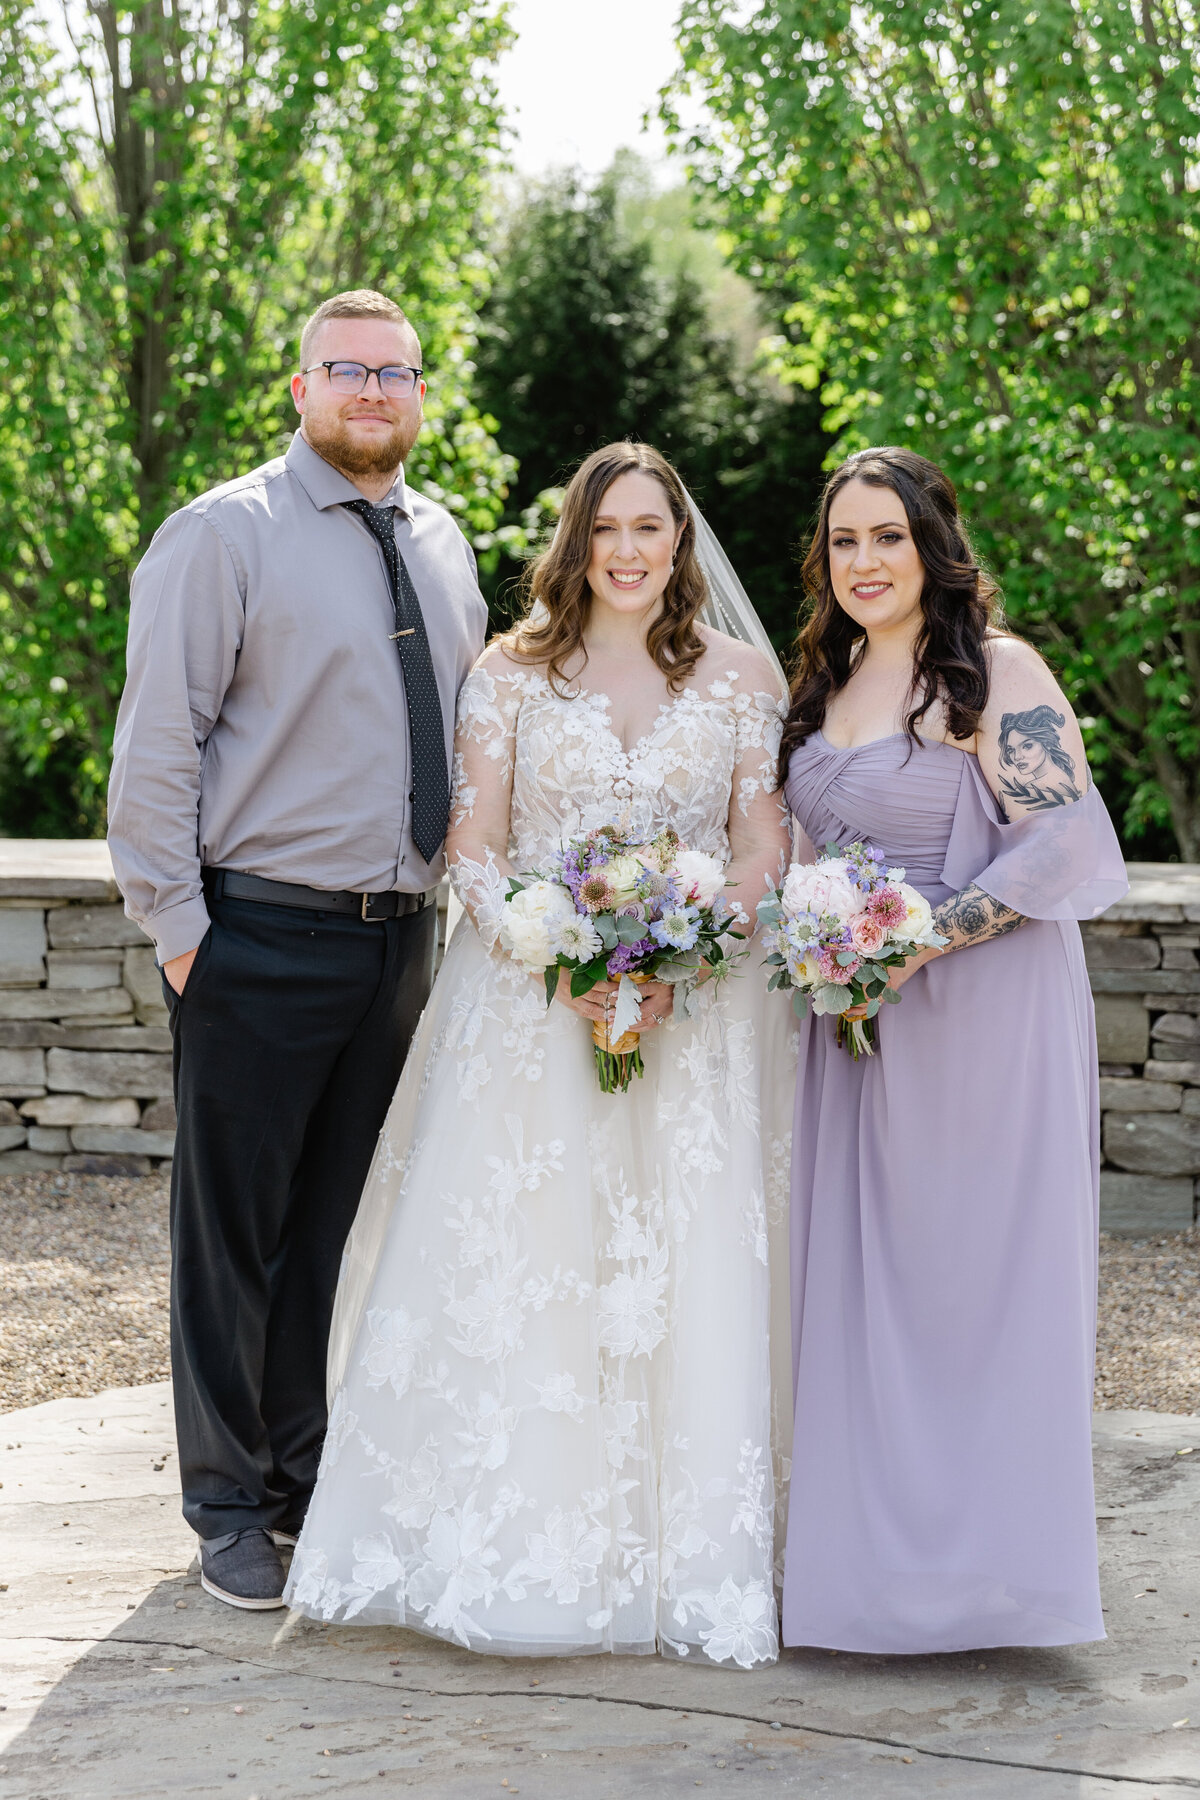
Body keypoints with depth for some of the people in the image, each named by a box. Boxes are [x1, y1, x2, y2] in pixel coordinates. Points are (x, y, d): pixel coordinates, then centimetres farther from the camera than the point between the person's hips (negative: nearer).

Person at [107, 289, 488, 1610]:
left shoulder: (442, 545, 11)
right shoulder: (221, 536, -8)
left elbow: (472, 728, 18)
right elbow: (155, 746, -10)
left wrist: (458, 890, 10)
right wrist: (177, 924, -12)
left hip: (400, 938, 6)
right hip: (263, 940, -5)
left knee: (326, 1227, 16)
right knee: (231, 1230, 5)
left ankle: (300, 1479, 30)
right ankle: (228, 1507, 19)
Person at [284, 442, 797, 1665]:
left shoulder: (742, 680, 6)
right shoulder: (512, 672, 4)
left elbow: (763, 852, 2)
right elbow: (473, 847, 1)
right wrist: (559, 964, -15)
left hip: (692, 1009, 0)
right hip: (525, 1003, 0)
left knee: (682, 1275, -2)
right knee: (499, 1268, -3)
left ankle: (675, 1557, 8)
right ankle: (502, 1550, 8)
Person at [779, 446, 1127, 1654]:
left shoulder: (996, 674, -9)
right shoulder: (828, 685, 14)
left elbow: (1068, 842, -18)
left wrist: (922, 937, -21)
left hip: (981, 1012, -7)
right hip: (857, 1018, 7)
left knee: (975, 1269, -3)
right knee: (858, 1273, 8)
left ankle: (982, 1562, 7)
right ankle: (868, 1555, 17)